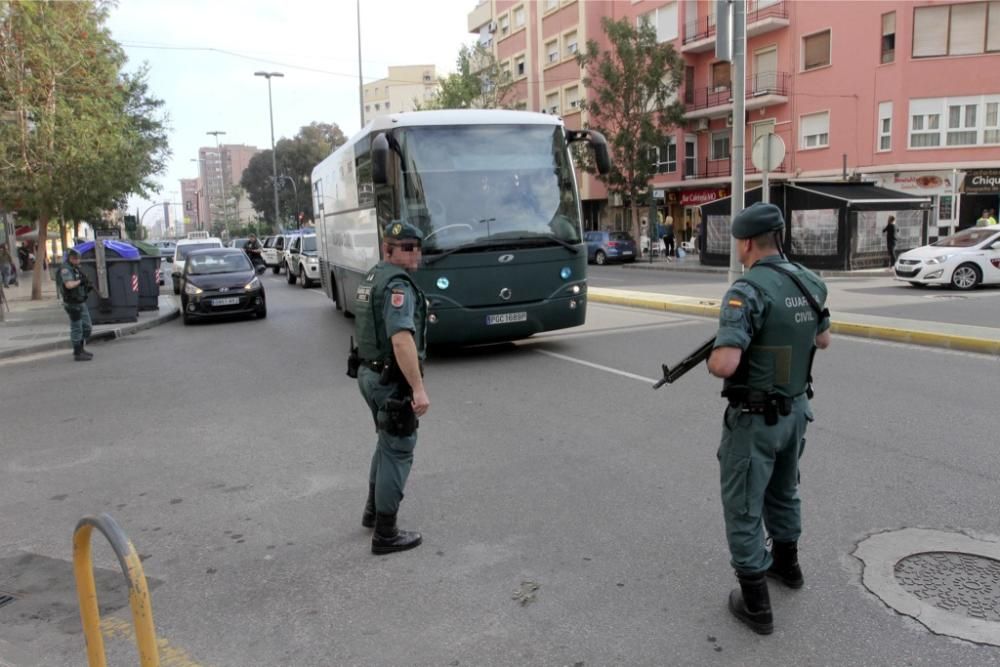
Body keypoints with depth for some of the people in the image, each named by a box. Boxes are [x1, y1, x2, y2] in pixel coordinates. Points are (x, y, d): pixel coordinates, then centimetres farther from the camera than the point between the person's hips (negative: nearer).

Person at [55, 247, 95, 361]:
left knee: (86, 327, 14)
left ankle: (80, 350, 25)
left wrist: (88, 286, 0)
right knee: (77, 329, -3)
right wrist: (81, 281, -17)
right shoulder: (65, 269, -15)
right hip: (72, 304, -9)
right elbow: (69, 285, -30)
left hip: (81, 303, 9)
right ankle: (78, 354, 3)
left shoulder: (76, 269, 12)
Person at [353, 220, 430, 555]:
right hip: (392, 381, -10)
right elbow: (402, 340, -30)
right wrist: (418, 387, -31)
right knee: (398, 452, 0)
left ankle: (373, 511, 38)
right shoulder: (397, 284, -19)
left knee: (388, 443, 24)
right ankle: (385, 534, 7)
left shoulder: (372, 277, 13)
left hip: (371, 373, 10)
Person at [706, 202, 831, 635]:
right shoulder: (809, 283, 2)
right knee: (783, 490, 28)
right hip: (795, 409, 8)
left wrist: (713, 356, -10)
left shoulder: (747, 291, -24)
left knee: (742, 507, 6)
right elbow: (822, 340, 18)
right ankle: (786, 564, 47)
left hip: (755, 418, -8)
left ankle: (756, 604, 14)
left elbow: (724, 365, -32)